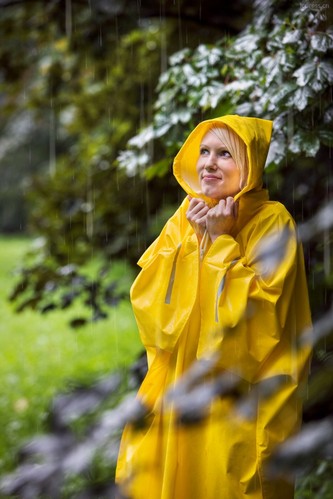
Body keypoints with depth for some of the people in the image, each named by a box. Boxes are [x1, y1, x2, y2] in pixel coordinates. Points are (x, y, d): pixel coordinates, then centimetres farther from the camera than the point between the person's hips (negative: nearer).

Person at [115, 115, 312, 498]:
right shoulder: (186, 216, 8)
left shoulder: (272, 222, -9)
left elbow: (258, 308, -20)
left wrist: (221, 241, -16)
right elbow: (144, 295, -1)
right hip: (175, 391, 5)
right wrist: (192, 238, -9)